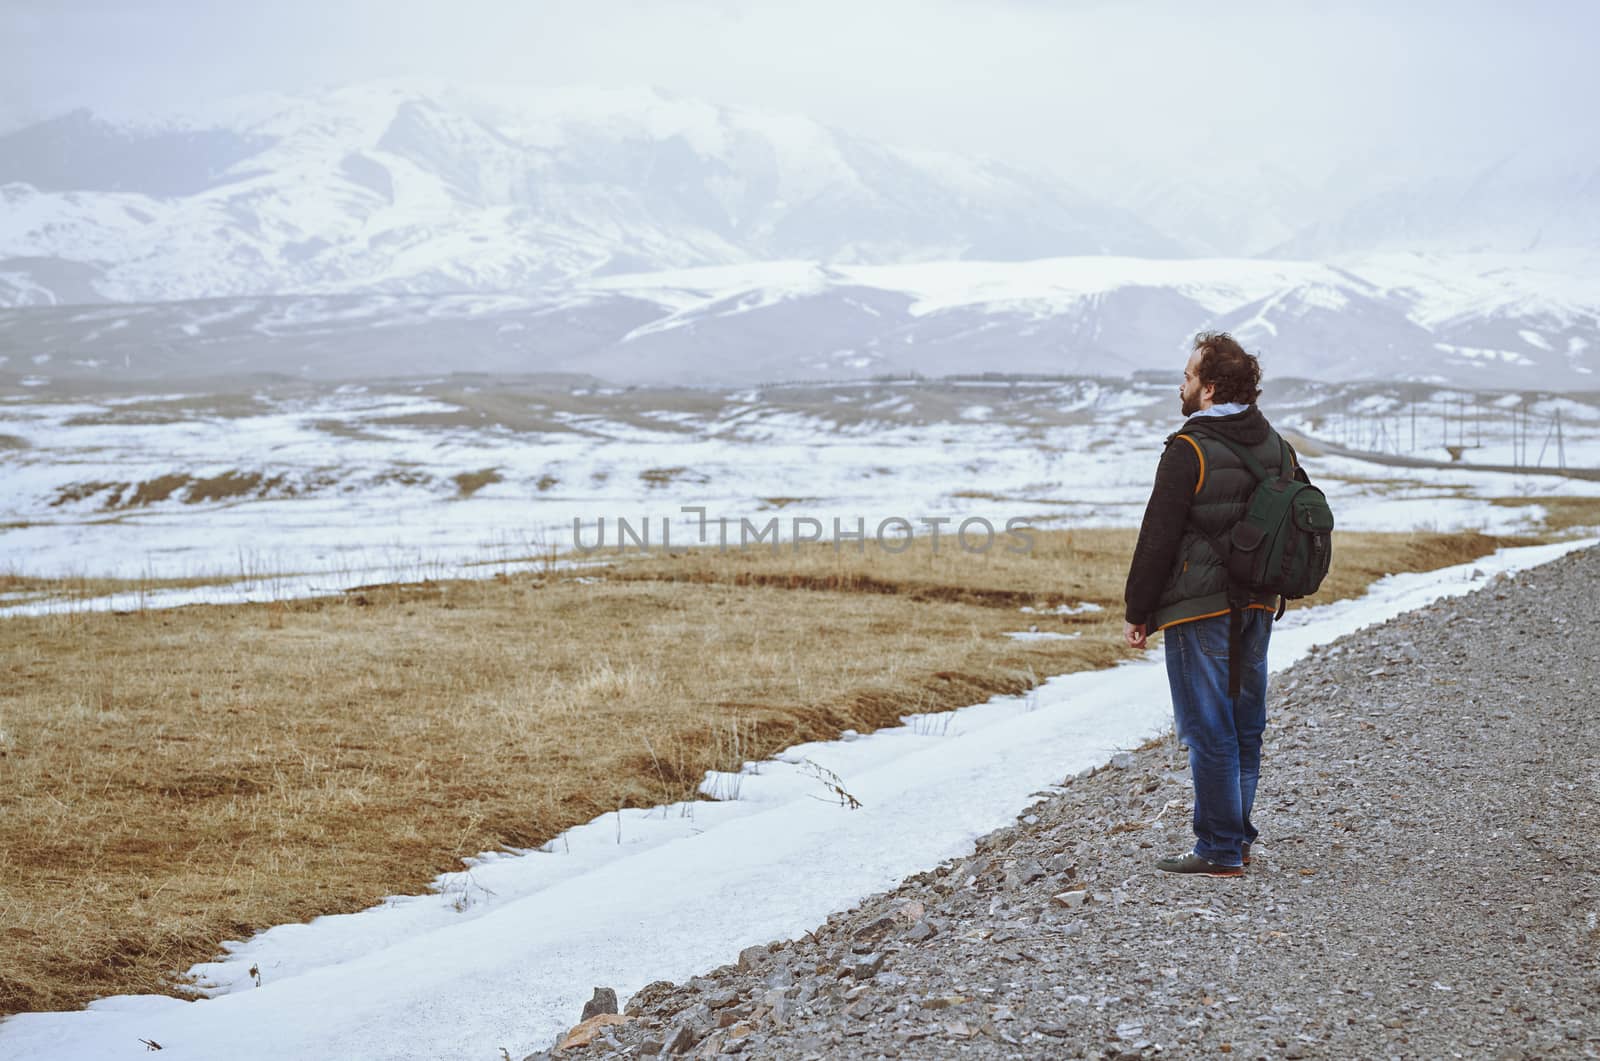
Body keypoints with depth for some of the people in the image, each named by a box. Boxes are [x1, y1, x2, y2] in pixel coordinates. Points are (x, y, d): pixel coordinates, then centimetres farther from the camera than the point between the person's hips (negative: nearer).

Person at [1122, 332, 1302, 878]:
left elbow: (1157, 539, -14)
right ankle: (1237, 836, 23)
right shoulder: (1276, 446, 8)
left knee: (1208, 731, -2)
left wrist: (1137, 613, -7)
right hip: (1257, 606, 8)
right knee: (1245, 725, 14)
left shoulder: (1189, 452, -15)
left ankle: (1219, 851, 2)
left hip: (1199, 609, -8)